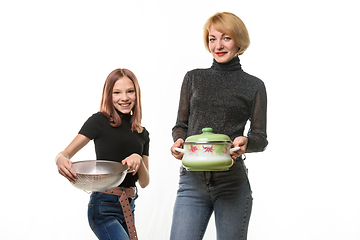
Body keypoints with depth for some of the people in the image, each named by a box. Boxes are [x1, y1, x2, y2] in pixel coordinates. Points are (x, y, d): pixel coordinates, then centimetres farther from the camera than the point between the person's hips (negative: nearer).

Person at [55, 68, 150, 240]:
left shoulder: (142, 134, 11)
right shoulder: (100, 121, -5)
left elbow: (144, 182, 7)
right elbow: (65, 153, -7)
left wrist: (138, 160, -13)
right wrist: (61, 160, -31)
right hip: (104, 207, -6)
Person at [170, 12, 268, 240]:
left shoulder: (254, 86, 7)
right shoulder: (193, 78, 13)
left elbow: (261, 138, 6)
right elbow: (181, 125, 15)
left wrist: (245, 141, -16)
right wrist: (179, 141, -8)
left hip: (232, 183, -1)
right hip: (192, 180, 1)